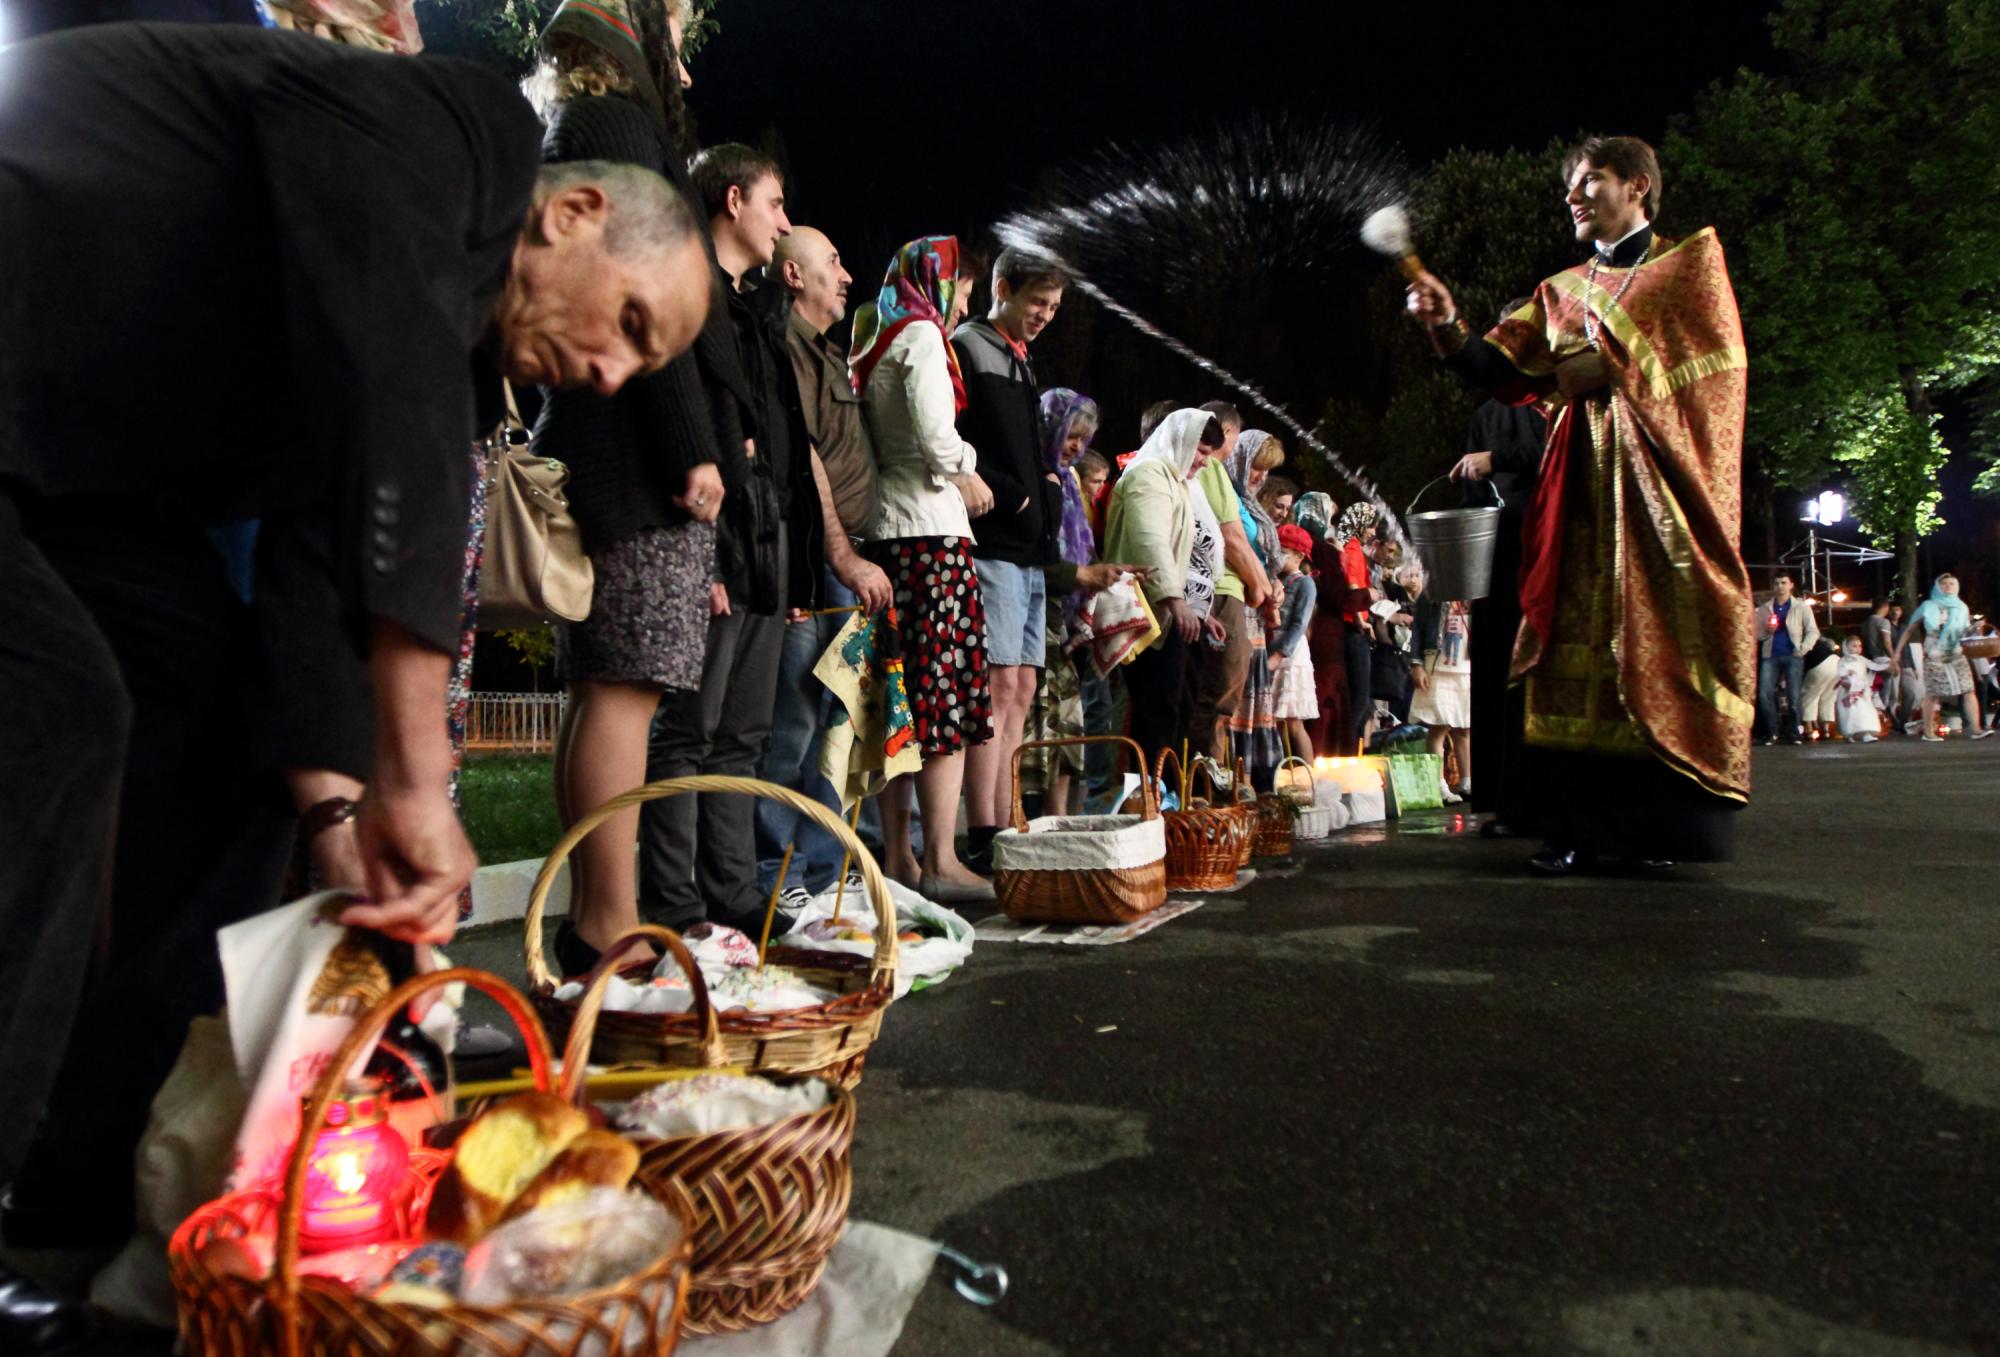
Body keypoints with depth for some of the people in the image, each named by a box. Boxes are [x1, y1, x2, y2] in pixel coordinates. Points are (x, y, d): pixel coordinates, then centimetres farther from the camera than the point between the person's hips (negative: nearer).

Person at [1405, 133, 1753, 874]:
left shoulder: (1693, 260, 9)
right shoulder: (1561, 292, 20)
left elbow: (1707, 351, -7)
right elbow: (1501, 370, 7)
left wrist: (1610, 365, -8)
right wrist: (1448, 329, -8)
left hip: (1660, 473, -4)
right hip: (1582, 481, 4)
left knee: (1659, 635, -7)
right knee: (1579, 641, -3)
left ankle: (1661, 825, -3)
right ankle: (1581, 823, -2)